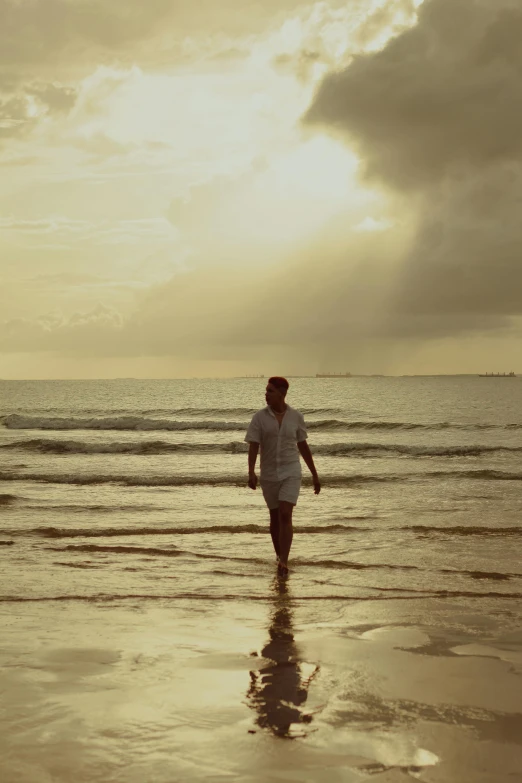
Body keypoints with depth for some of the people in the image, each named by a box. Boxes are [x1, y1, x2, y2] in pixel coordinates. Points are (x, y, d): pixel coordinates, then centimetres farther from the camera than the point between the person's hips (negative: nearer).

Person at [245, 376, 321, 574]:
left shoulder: (296, 416, -2)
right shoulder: (259, 417, -5)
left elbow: (303, 446, 7)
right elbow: (253, 447, -10)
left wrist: (315, 474, 9)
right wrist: (251, 473, -27)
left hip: (291, 473, -1)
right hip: (269, 474, 1)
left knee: (285, 516, -16)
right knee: (275, 517, 12)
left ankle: (283, 562, -19)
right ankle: (280, 557, 32)